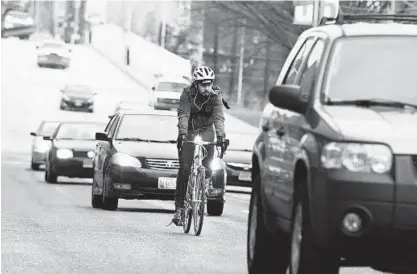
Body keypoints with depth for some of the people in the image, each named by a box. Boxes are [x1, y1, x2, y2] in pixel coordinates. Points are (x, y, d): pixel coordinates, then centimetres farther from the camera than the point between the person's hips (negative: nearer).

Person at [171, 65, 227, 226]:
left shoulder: (215, 95, -15)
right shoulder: (188, 93, -18)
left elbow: (219, 117, -26)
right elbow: (183, 114, -28)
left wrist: (221, 135, -42)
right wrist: (182, 132, -45)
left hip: (206, 129, 1)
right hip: (189, 130, -1)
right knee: (184, 169, -10)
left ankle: (207, 178, -5)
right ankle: (179, 207, -5)